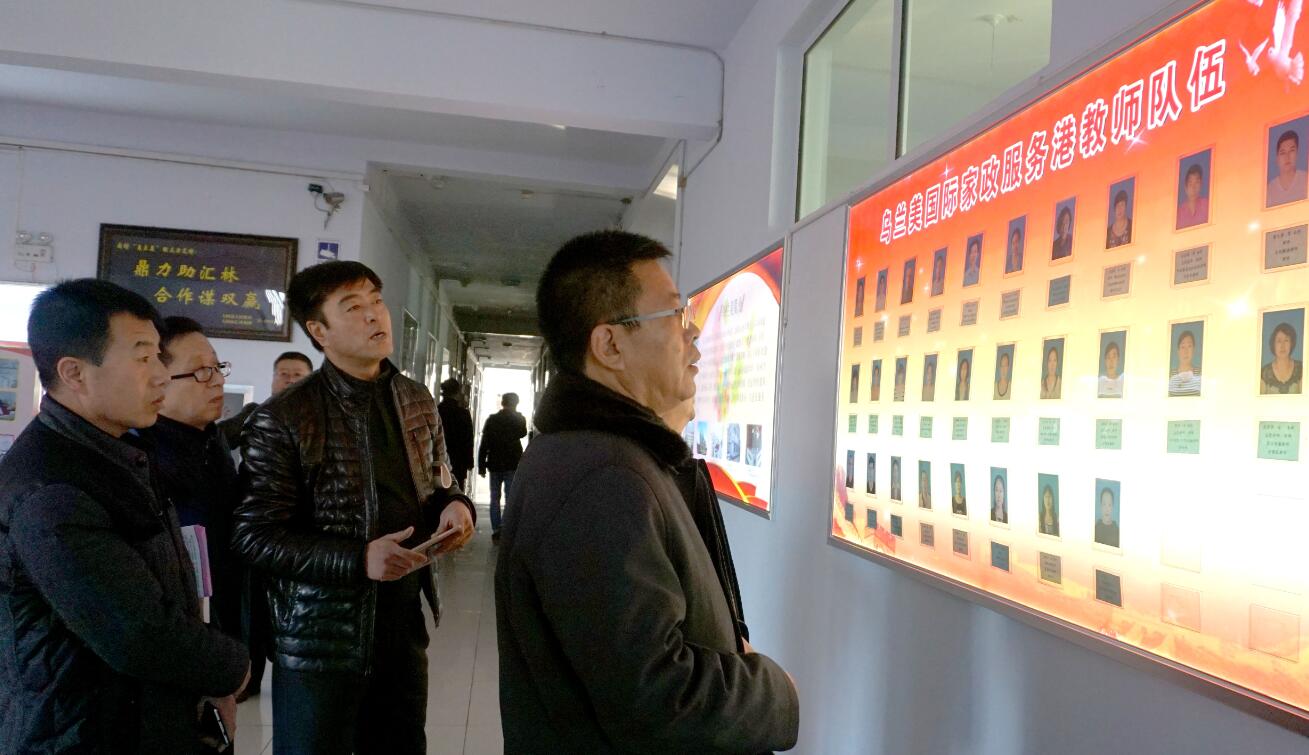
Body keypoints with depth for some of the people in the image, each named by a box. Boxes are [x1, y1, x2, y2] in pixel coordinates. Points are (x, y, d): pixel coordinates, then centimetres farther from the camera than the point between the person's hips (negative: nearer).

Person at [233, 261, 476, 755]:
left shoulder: (418, 402, 6)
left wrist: (454, 505, -6)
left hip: (405, 623, 5)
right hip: (319, 637, -5)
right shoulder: (282, 419, -12)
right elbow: (254, 536, -14)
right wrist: (358, 559, -25)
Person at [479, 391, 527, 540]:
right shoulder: (519, 419, -3)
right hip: (512, 466, -1)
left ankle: (496, 530, 5)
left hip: (494, 465, 1)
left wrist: (481, 465, 2)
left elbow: (484, 444, -1)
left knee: (495, 499, 9)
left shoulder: (492, 419, 0)